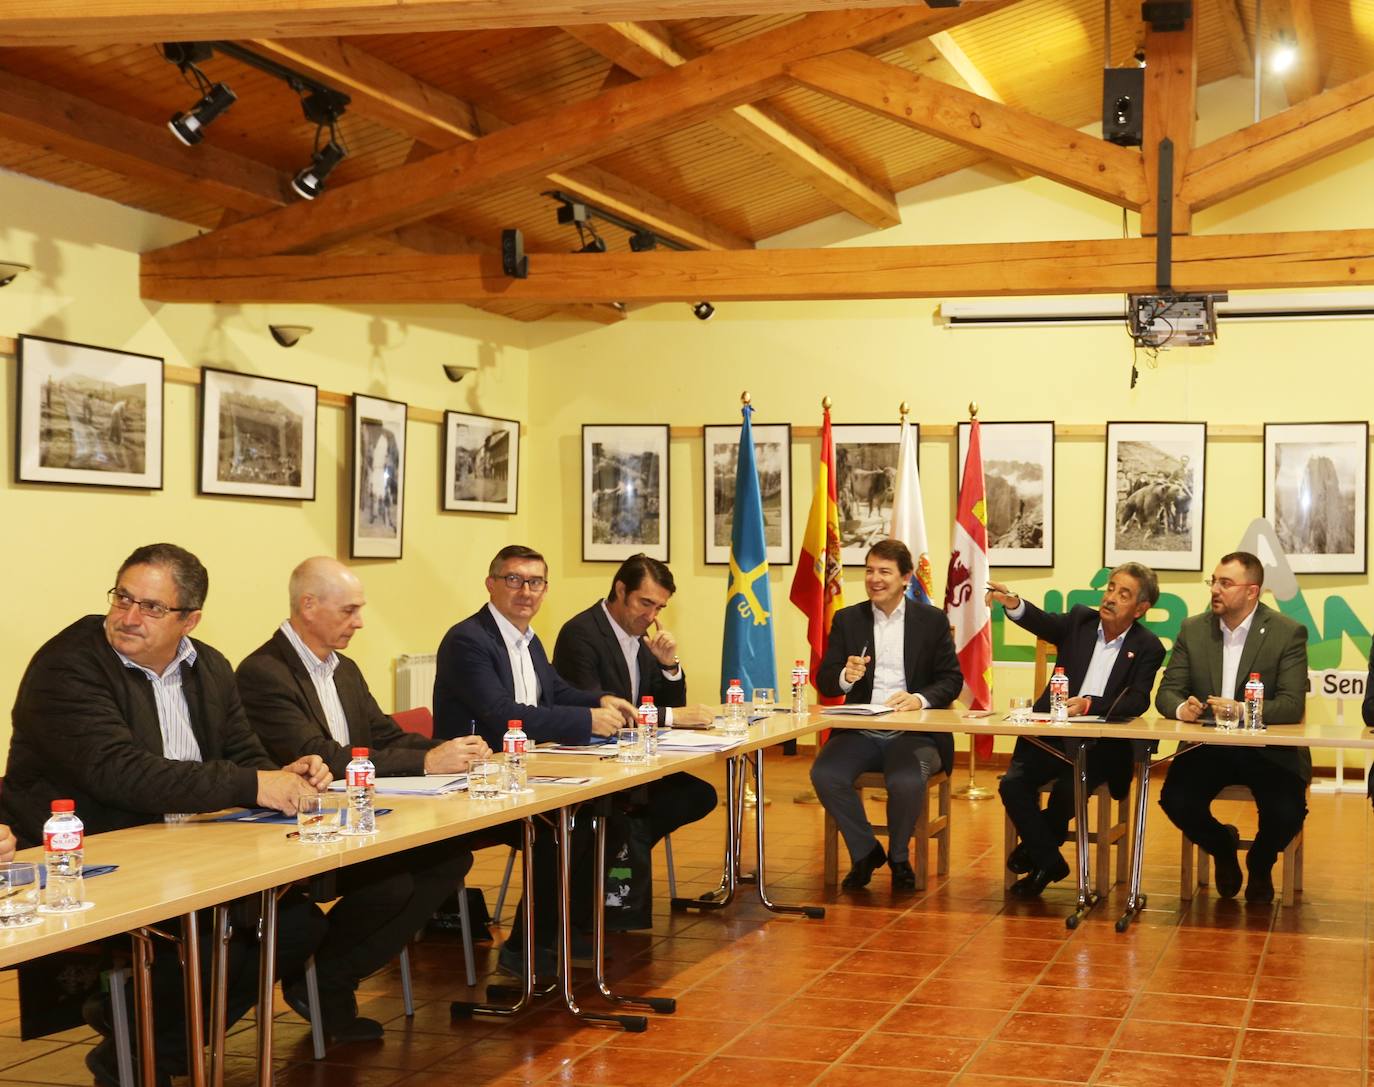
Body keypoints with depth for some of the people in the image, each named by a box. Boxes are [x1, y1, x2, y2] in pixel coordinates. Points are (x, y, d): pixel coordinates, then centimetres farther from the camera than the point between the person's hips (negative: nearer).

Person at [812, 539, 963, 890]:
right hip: (860, 732, 2)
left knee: (907, 781, -33)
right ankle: (865, 852, -3)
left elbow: (952, 679, 3)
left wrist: (920, 699, -18)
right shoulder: (847, 620, 11)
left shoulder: (932, 620, 7)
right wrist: (845, 676, -17)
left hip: (913, 732, -2)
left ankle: (898, 857, -1)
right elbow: (824, 681, 7)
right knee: (824, 773, -27)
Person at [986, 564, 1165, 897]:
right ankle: (1048, 861, 0)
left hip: (1100, 745, -3)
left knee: (1068, 790, -28)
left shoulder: (1148, 648, 1)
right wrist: (1014, 605, -36)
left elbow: (1137, 702, -12)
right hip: (1051, 735, 3)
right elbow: (1043, 622, -13)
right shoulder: (1080, 621, 7)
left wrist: (1089, 705, -29)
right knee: (1012, 784, -20)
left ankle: (1037, 844, 6)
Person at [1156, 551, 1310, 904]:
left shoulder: (1288, 633, -7)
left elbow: (1292, 706, -14)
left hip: (1268, 748, -2)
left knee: (1286, 813, -27)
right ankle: (1222, 847, 13)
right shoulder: (1193, 629, 3)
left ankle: (1260, 863, 13)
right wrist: (1181, 707, -23)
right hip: (1207, 746, 2)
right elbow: (1167, 692, 3)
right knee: (1176, 801, -24)